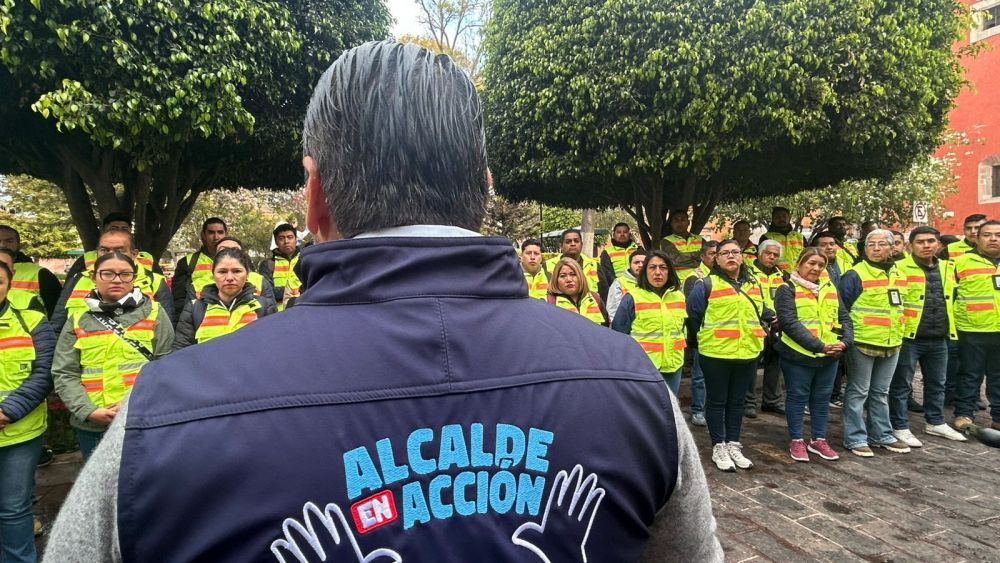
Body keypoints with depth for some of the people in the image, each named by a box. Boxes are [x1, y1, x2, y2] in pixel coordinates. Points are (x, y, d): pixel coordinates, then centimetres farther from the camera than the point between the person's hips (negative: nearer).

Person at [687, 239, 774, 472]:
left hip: (747, 354, 5)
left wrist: (760, 331, 13)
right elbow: (692, 315, -2)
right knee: (716, 401, 5)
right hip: (716, 354, -5)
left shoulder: (754, 285, 11)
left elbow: (761, 313, 25)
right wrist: (704, 336, 3)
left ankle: (734, 444, 25)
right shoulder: (707, 285, -6)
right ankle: (718, 447, 14)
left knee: (737, 401, 14)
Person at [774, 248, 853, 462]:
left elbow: (844, 317, 10)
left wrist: (845, 341, -10)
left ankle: (819, 440, 27)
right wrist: (819, 346, -22)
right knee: (798, 397, 6)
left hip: (829, 355, 6)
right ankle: (796, 440, 19)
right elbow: (789, 323, -18)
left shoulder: (830, 288, 12)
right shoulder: (787, 289, -8)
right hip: (798, 354, -5)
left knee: (822, 398, 14)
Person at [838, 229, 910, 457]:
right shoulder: (855, 275, -12)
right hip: (863, 343, -7)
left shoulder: (898, 275, 10)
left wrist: (898, 336, 20)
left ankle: (881, 435, 27)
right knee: (858, 392, 1)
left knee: (881, 393, 17)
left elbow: (899, 307, 22)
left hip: (891, 344, 7)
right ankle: (855, 438, 8)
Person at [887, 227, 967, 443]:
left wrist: (948, 325, 18)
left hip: (939, 339, 6)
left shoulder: (947, 267, 10)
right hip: (909, 337, -6)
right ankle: (900, 427, 12)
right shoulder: (900, 268, -11)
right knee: (902, 385, 3)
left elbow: (952, 297, 24)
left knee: (936, 384, 18)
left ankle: (935, 422, 33)